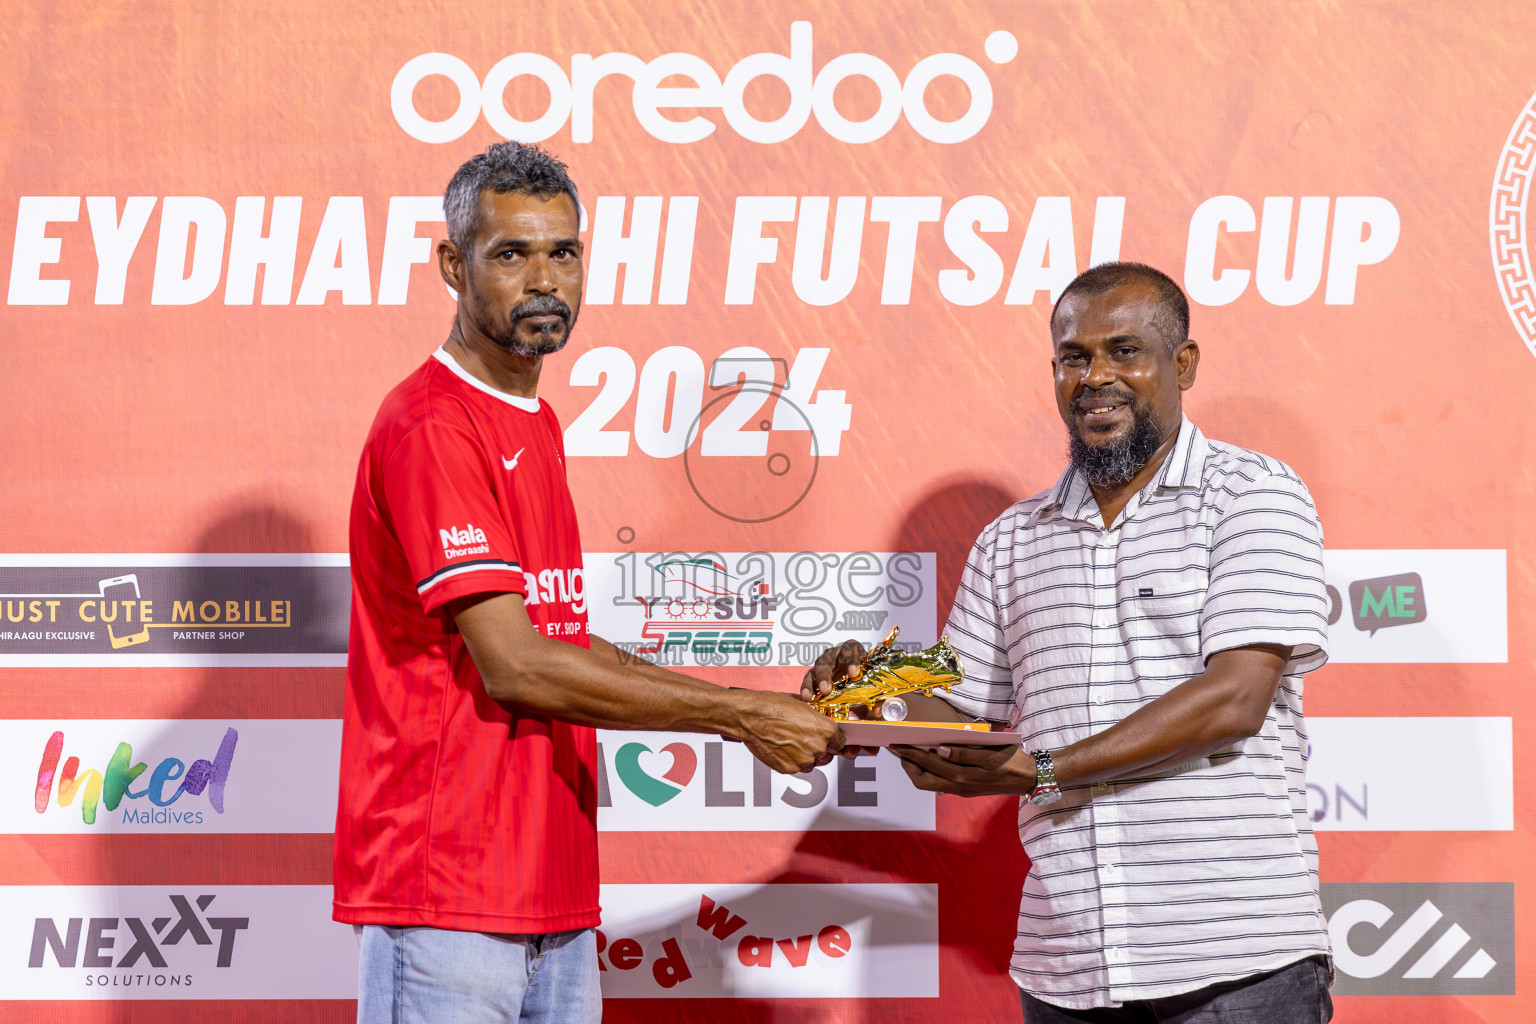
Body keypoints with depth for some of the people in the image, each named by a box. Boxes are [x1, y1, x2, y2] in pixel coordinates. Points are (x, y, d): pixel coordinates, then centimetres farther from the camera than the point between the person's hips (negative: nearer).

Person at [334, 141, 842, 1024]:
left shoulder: (538, 423, 17)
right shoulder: (430, 427, -12)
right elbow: (514, 667, -18)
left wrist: (742, 704, 11)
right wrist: (741, 716, -13)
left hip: (554, 897, 9)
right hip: (445, 892, -9)